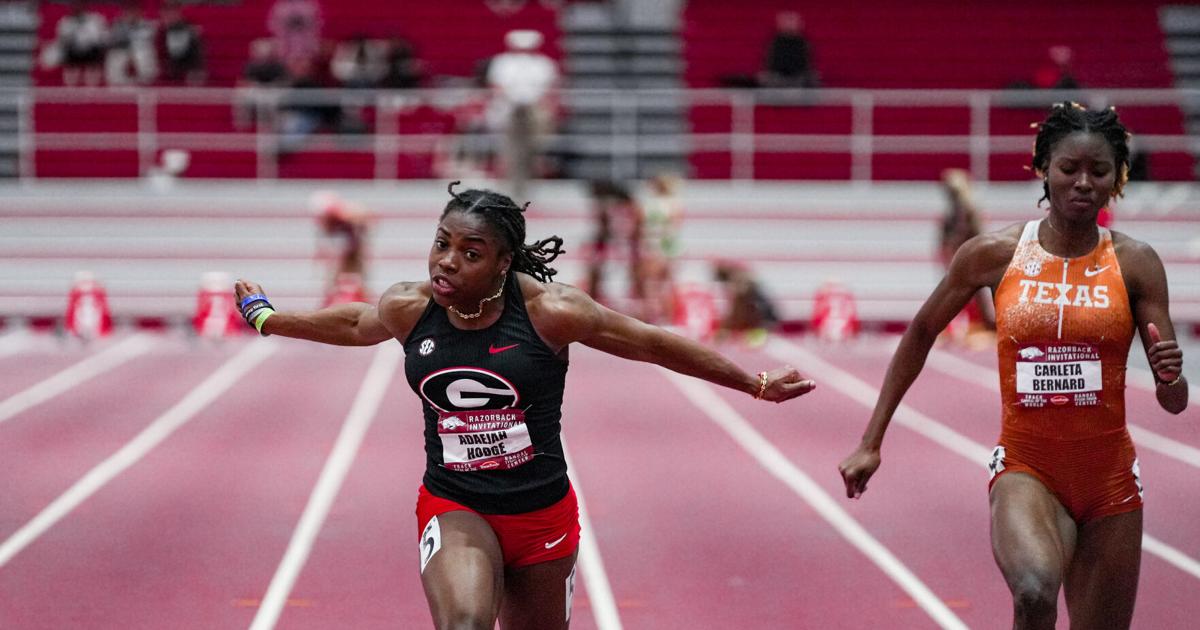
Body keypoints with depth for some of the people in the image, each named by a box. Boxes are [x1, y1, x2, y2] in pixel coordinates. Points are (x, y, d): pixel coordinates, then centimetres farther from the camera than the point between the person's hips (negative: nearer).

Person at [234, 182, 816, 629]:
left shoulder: (549, 311, -15)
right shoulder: (408, 309, -6)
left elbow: (653, 344, -5)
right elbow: (352, 324, 17)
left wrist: (757, 384, 0)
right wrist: (265, 317, 32)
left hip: (541, 513, 0)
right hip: (453, 510, 0)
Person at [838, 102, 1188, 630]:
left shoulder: (1135, 263, -2)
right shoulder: (994, 255, -3)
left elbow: (1174, 402, -1)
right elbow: (921, 333, 10)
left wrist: (1172, 378, -26)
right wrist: (871, 443, 8)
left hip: (1110, 478, 2)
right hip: (1026, 469, -2)